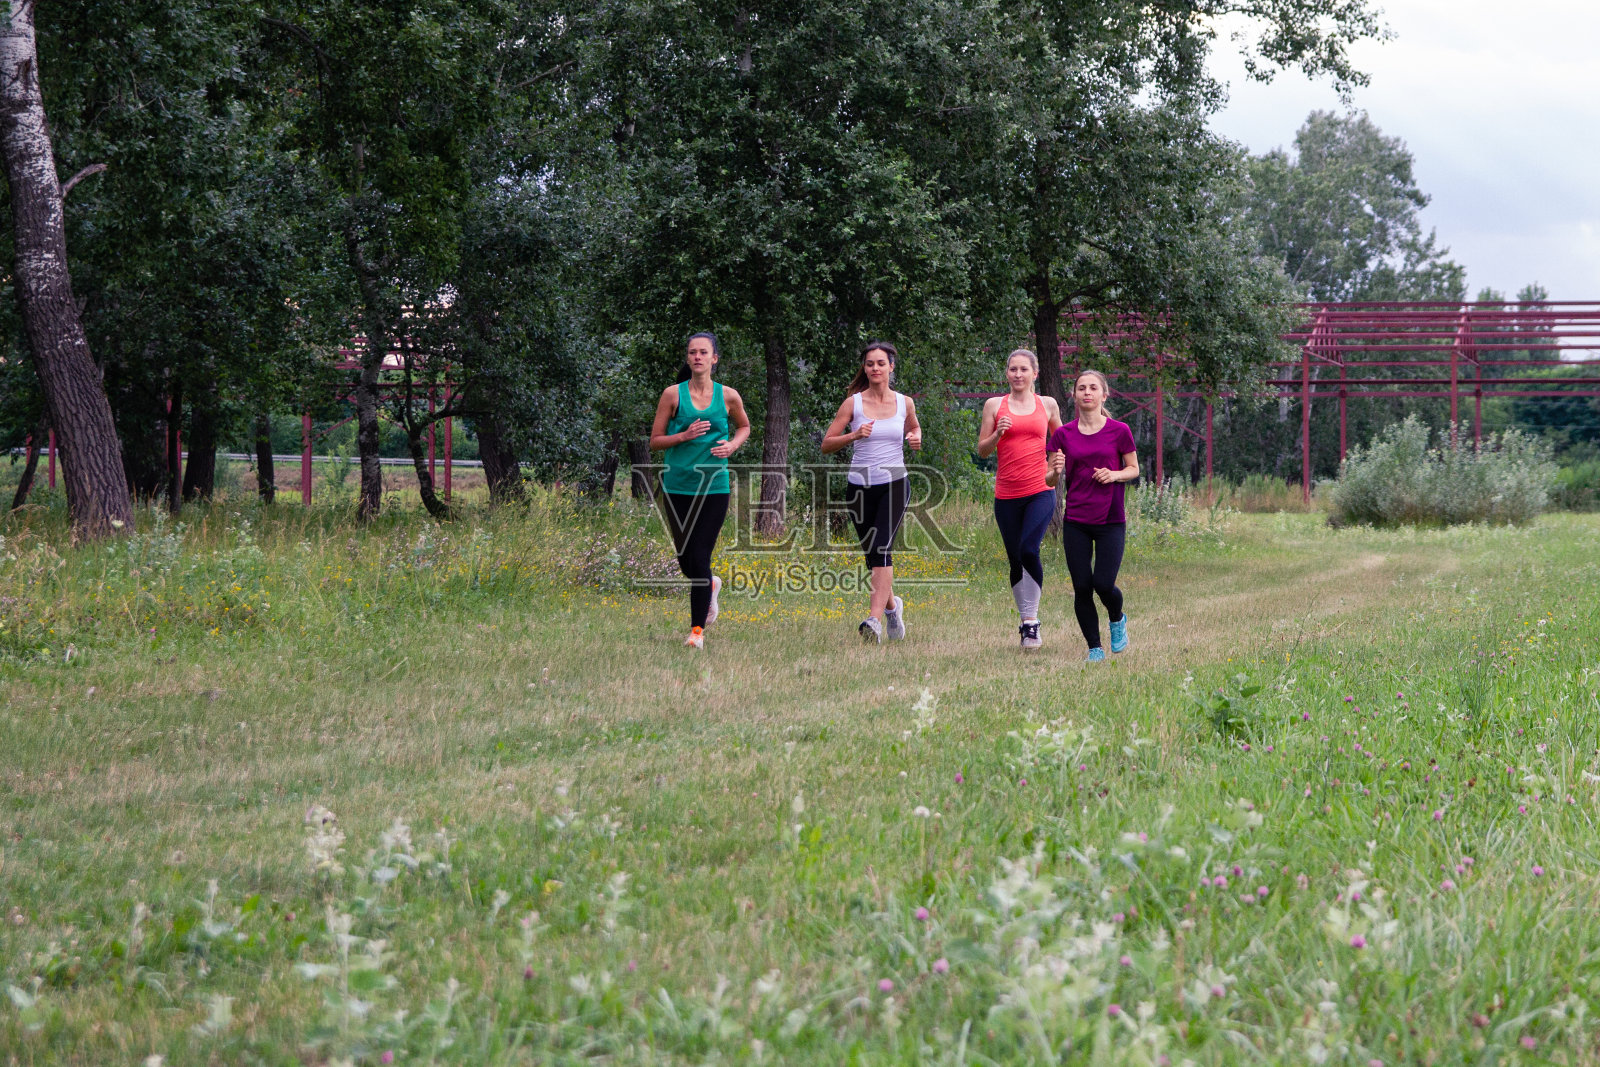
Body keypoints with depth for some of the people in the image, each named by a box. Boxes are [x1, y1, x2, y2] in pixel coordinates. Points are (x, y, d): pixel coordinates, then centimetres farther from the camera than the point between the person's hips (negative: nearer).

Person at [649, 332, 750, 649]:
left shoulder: (728, 396, 3)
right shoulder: (673, 394, 0)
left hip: (714, 488, -1)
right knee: (686, 561, 8)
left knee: (700, 560, -6)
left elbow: (744, 426, 22)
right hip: (677, 487, 1)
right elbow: (655, 441, 2)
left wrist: (733, 445, 0)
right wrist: (685, 435, -15)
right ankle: (711, 586, 42)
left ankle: (698, 629, 2)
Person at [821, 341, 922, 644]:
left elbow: (914, 427, 25)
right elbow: (826, 445, 1)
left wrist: (915, 438, 2)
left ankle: (874, 619, -29)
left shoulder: (904, 403, 4)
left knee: (881, 548, -19)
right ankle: (891, 605, 37)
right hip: (860, 485, 1)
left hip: (894, 484, -1)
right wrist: (853, 435, -16)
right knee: (872, 553, 8)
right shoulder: (853, 403, 0)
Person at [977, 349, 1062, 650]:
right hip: (1007, 495, 1)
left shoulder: (1047, 405, 8)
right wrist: (998, 433, -13)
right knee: (1015, 560, 6)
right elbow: (982, 450, 6)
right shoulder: (995, 405, 7)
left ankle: (1031, 620, -12)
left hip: (1040, 492, -1)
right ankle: (1025, 620, 21)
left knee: (1029, 550, -21)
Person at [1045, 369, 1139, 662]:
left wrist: (1115, 474, -12)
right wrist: (1056, 471, -16)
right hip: (1076, 522, 2)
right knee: (1082, 588, -1)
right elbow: (1051, 481, 6)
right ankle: (1095, 648, 14)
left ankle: (1117, 620, 25)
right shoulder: (1064, 435, 3)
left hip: (1111, 520, -2)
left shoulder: (1119, 431, -2)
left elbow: (1134, 469, 9)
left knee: (1103, 584, -10)